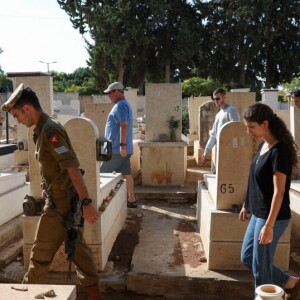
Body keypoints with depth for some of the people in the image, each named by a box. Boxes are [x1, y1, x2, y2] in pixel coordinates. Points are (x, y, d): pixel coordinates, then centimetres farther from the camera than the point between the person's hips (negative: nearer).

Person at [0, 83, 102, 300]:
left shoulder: (49, 130, -19)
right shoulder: (45, 128, 11)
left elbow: (72, 168, -24)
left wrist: (86, 203, -25)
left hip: (60, 203, -10)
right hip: (65, 201, 10)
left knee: (41, 253, 6)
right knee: (77, 247, 17)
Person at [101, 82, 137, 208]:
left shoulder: (120, 106, -13)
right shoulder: (125, 104, 20)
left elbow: (124, 126, -23)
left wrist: (122, 145, -27)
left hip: (116, 149, -10)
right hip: (122, 148, 10)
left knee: (103, 174, 0)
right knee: (126, 174, 9)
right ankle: (131, 200, 13)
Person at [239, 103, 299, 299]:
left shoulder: (280, 151, -21)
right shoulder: (263, 146, 6)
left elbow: (279, 192, -23)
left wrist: (269, 225, -24)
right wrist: (246, 205, 21)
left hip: (272, 217, -10)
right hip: (258, 214, 10)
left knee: (261, 267, 5)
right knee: (247, 257, 20)